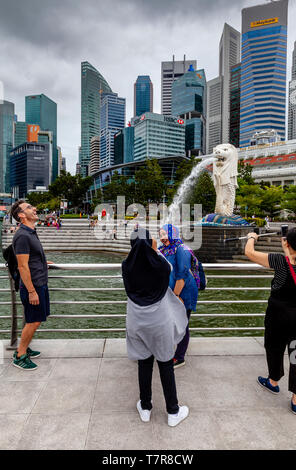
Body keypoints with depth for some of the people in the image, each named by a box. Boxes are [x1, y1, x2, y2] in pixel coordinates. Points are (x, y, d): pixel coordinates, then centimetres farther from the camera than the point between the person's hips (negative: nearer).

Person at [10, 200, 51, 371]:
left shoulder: (31, 233, 10)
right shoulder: (22, 236, -20)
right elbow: (23, 266, -22)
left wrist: (43, 263, 38)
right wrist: (32, 291, -21)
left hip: (41, 284, 9)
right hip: (33, 286, -9)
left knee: (36, 320, 18)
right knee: (33, 322, 1)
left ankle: (24, 348, 33)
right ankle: (20, 356, 17)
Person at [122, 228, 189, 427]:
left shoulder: (127, 266, -14)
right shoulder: (161, 264, -19)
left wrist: (151, 252, 6)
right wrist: (155, 250, 12)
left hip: (138, 324, 2)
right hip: (160, 322, -2)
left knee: (144, 364, 20)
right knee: (166, 366, 15)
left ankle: (145, 409, 37)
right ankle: (173, 412, 31)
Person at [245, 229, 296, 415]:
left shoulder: (281, 260, -18)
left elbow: (249, 252, -12)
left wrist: (252, 237, 6)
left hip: (279, 314, -3)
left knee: (275, 347, 19)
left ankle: (273, 382, 41)